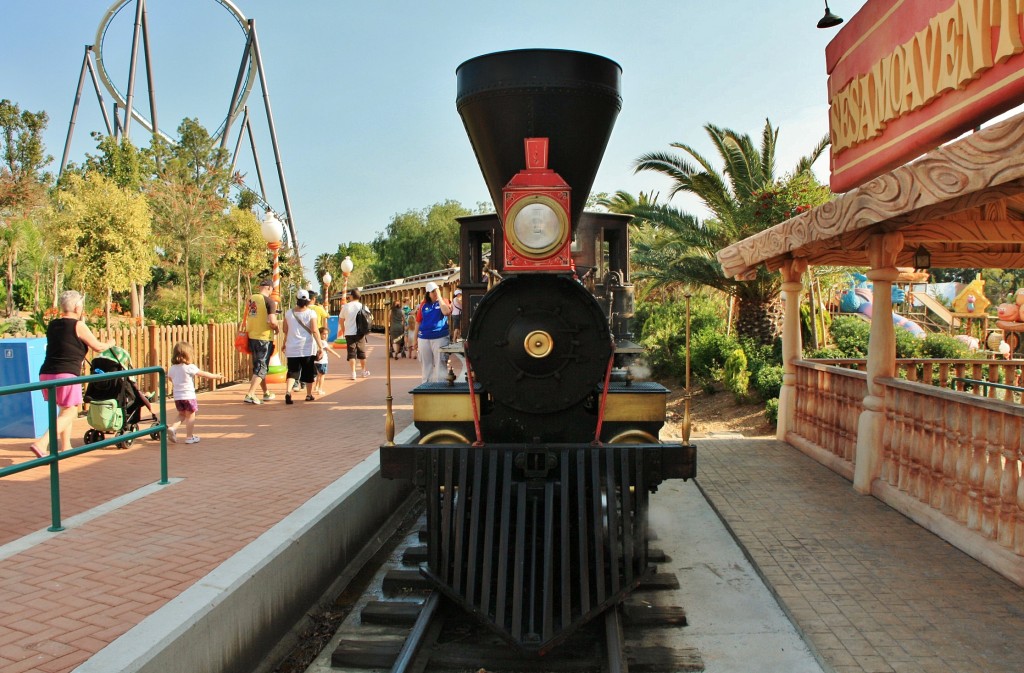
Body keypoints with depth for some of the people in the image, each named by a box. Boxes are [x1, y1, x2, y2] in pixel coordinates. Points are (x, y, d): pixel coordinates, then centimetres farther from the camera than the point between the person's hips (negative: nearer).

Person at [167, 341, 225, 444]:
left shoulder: (172, 368, 4)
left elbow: (170, 378, 20)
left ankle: (173, 428, 1)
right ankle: (189, 437, 11)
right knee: (190, 416, 7)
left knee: (182, 415, 22)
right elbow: (203, 374, -9)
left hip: (177, 396, 6)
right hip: (188, 395, -6)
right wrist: (216, 376, 1)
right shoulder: (190, 367, -14)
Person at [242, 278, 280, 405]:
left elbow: (246, 319, 16)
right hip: (264, 338, -7)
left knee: (258, 366, 18)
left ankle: (266, 393, 31)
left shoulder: (250, 299, 8)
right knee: (261, 368, -1)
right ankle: (249, 395, -10)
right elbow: (272, 321, -22)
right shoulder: (269, 301, -13)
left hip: (252, 337, 7)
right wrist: (277, 328, -3)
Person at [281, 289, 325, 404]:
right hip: (308, 348, -2)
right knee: (308, 372, 13)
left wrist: (284, 344, 27)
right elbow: (315, 331, -14)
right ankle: (309, 395, 22)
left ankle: (288, 391, -20)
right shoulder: (311, 313, -8)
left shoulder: (288, 313, 2)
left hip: (292, 348, 2)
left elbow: (285, 330, 11)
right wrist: (321, 347, -12)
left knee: (292, 372, 3)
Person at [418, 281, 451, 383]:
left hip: (440, 337, -3)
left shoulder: (443, 301, 3)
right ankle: (426, 384, 21)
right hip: (424, 338, 3)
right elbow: (418, 321, 12)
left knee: (440, 363, -4)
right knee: (425, 363, 11)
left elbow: (447, 312, -19)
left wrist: (439, 297, -12)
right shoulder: (424, 305, 9)